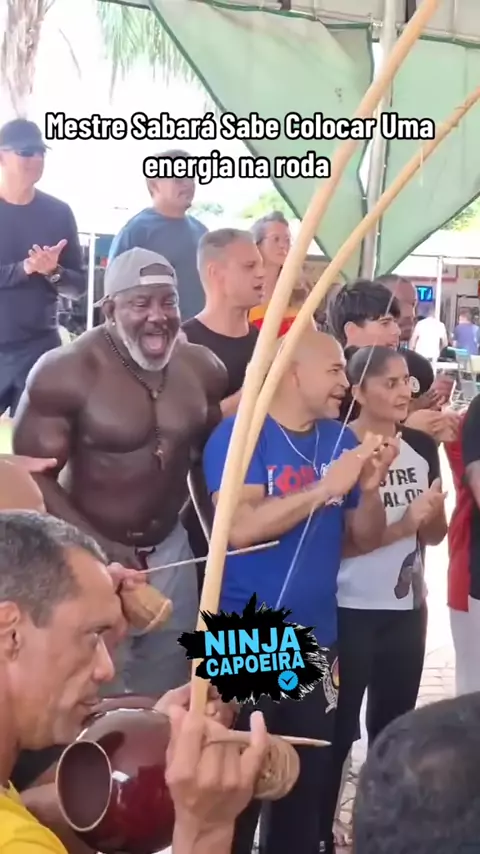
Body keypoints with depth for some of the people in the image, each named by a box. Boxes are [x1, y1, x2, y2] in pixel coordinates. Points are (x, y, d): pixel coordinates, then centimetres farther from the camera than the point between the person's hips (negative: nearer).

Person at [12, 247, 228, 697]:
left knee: (170, 697, 17)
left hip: (170, 550, 5)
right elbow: (33, 476, -16)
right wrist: (101, 547, -23)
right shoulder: (66, 372, -17)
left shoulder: (201, 366, -1)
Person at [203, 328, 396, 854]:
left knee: (311, 784, 16)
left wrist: (370, 488, -8)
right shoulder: (239, 435, -10)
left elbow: (365, 538, 11)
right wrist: (326, 487, -24)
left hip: (316, 643, 6)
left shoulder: (340, 440, 7)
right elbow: (239, 527, -24)